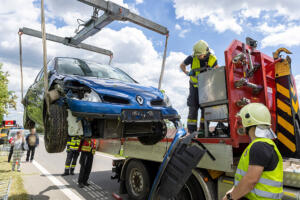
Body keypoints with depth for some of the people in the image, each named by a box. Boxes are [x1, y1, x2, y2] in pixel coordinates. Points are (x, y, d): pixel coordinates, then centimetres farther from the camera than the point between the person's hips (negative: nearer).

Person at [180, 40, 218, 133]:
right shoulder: (192, 58, -14)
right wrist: (187, 73, -15)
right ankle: (192, 131, -1)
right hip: (195, 86, -1)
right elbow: (182, 65, 3)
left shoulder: (212, 59, -10)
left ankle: (203, 130, 14)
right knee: (193, 108, -6)